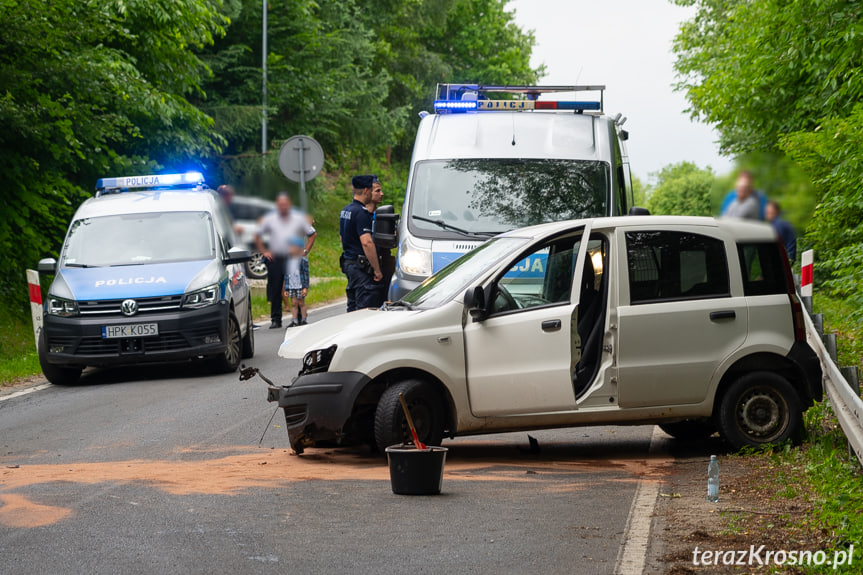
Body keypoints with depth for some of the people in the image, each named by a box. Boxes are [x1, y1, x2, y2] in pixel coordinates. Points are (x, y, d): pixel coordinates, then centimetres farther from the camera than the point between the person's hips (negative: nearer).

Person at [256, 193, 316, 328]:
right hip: (275, 259, 1)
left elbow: (312, 234, 14)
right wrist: (264, 251, 7)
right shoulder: (269, 219, 8)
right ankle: (275, 320, 6)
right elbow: (258, 236, 17)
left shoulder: (299, 218, 6)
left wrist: (305, 251, 4)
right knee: (275, 291, 0)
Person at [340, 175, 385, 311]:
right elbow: (367, 242, -24)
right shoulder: (361, 213, -17)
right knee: (366, 310, -10)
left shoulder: (345, 211, 15)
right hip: (361, 266, -10)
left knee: (353, 308, 12)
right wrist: (377, 270, -21)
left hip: (348, 263, 10)